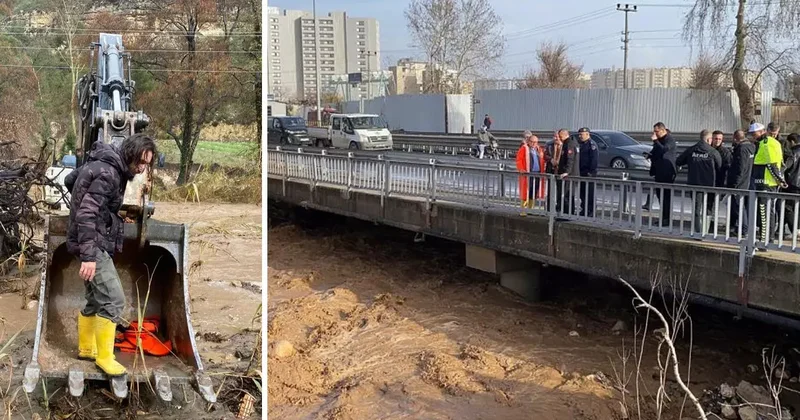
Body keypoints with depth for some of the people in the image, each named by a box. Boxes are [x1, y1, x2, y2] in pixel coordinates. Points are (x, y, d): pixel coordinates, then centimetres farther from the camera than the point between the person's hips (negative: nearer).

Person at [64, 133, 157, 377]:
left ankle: (86, 348, 30)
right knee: (113, 300, -11)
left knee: (97, 299, 17)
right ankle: (104, 357, -3)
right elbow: (86, 215, -26)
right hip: (92, 243, -10)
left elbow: (70, 180, 23)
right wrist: (88, 256, -29)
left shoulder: (104, 164, 9)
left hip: (95, 242, 10)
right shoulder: (108, 174, -21)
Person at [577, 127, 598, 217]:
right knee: (582, 193, 12)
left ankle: (591, 212, -3)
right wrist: (578, 170, 15)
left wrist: (591, 171, -22)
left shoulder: (591, 144, -12)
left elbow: (595, 158, -19)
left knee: (590, 193, -6)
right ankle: (584, 210, 20)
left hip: (589, 173, -9)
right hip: (582, 172, 9)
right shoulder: (581, 144, 17)